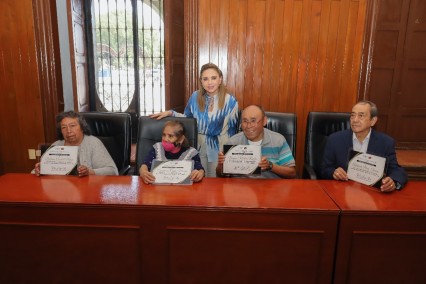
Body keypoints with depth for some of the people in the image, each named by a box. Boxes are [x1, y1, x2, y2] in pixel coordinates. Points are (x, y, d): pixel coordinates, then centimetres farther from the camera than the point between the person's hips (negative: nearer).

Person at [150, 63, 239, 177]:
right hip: (197, 146, 2)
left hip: (219, 148, -1)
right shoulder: (195, 97, -2)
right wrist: (170, 113, -7)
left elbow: (232, 128, -1)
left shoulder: (230, 101, -7)